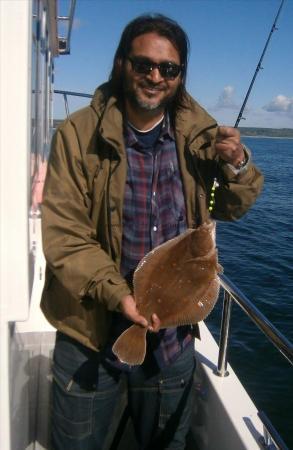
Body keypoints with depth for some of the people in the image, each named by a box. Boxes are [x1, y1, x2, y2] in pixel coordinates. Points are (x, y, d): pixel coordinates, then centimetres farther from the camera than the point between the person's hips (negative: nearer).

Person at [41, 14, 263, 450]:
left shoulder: (198, 136, -4)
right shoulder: (79, 134, -13)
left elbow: (232, 208, 8)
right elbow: (62, 234, -15)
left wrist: (238, 164, -13)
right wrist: (118, 295, -26)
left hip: (173, 334, 3)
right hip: (91, 332, -2)